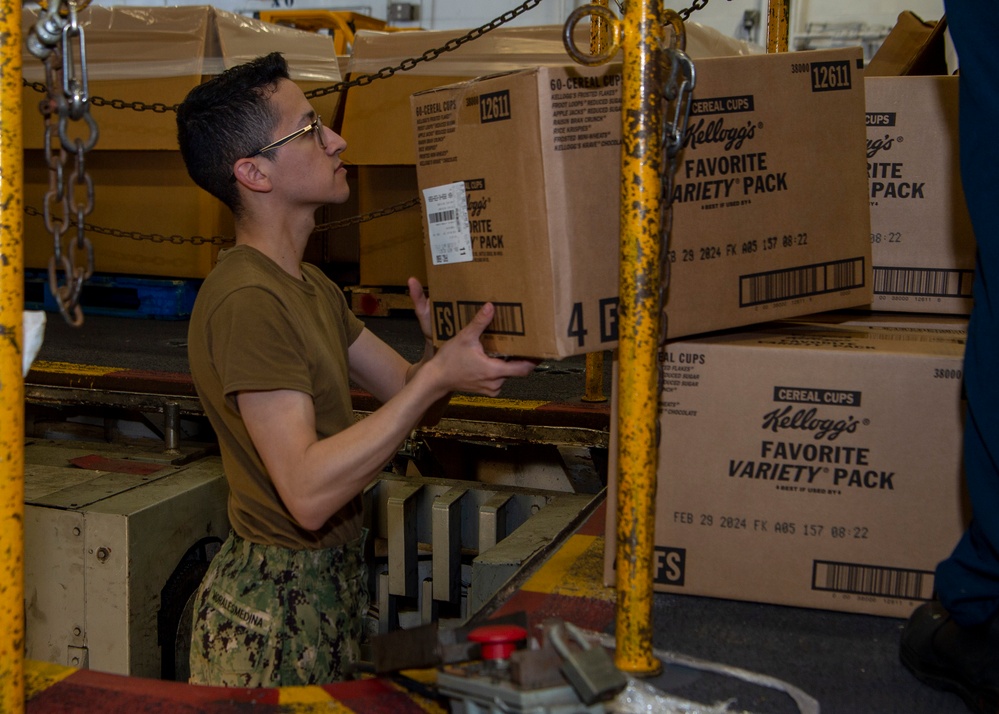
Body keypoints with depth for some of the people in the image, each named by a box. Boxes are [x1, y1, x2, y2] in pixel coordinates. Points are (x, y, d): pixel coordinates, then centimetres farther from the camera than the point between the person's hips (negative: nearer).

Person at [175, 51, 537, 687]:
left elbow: (405, 388, 9)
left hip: (335, 575, 9)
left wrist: (443, 345, -12)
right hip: (276, 604, -9)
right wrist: (438, 378, -28)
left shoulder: (310, 284, 10)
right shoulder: (245, 300, -24)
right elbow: (308, 492, -30)